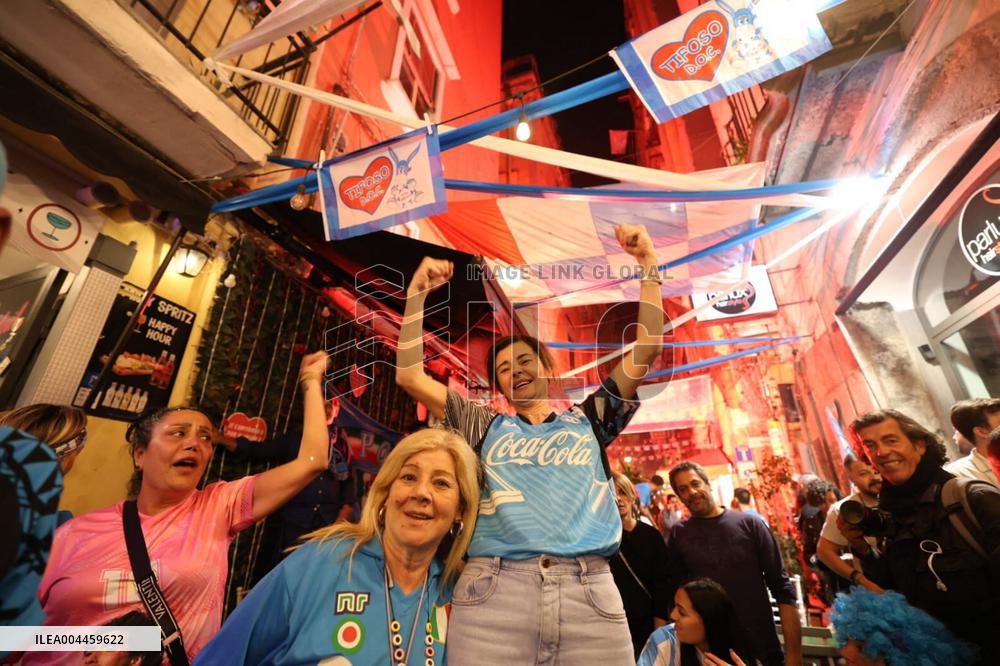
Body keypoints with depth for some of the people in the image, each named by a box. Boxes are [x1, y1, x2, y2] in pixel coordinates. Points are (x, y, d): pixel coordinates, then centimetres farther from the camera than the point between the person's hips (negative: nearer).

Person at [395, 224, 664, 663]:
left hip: (590, 595, 1)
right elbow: (410, 377, 10)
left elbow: (647, 351, 10)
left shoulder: (589, 421, 15)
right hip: (492, 592, 0)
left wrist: (648, 266, 6)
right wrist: (416, 294, 6)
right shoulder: (485, 426, 14)